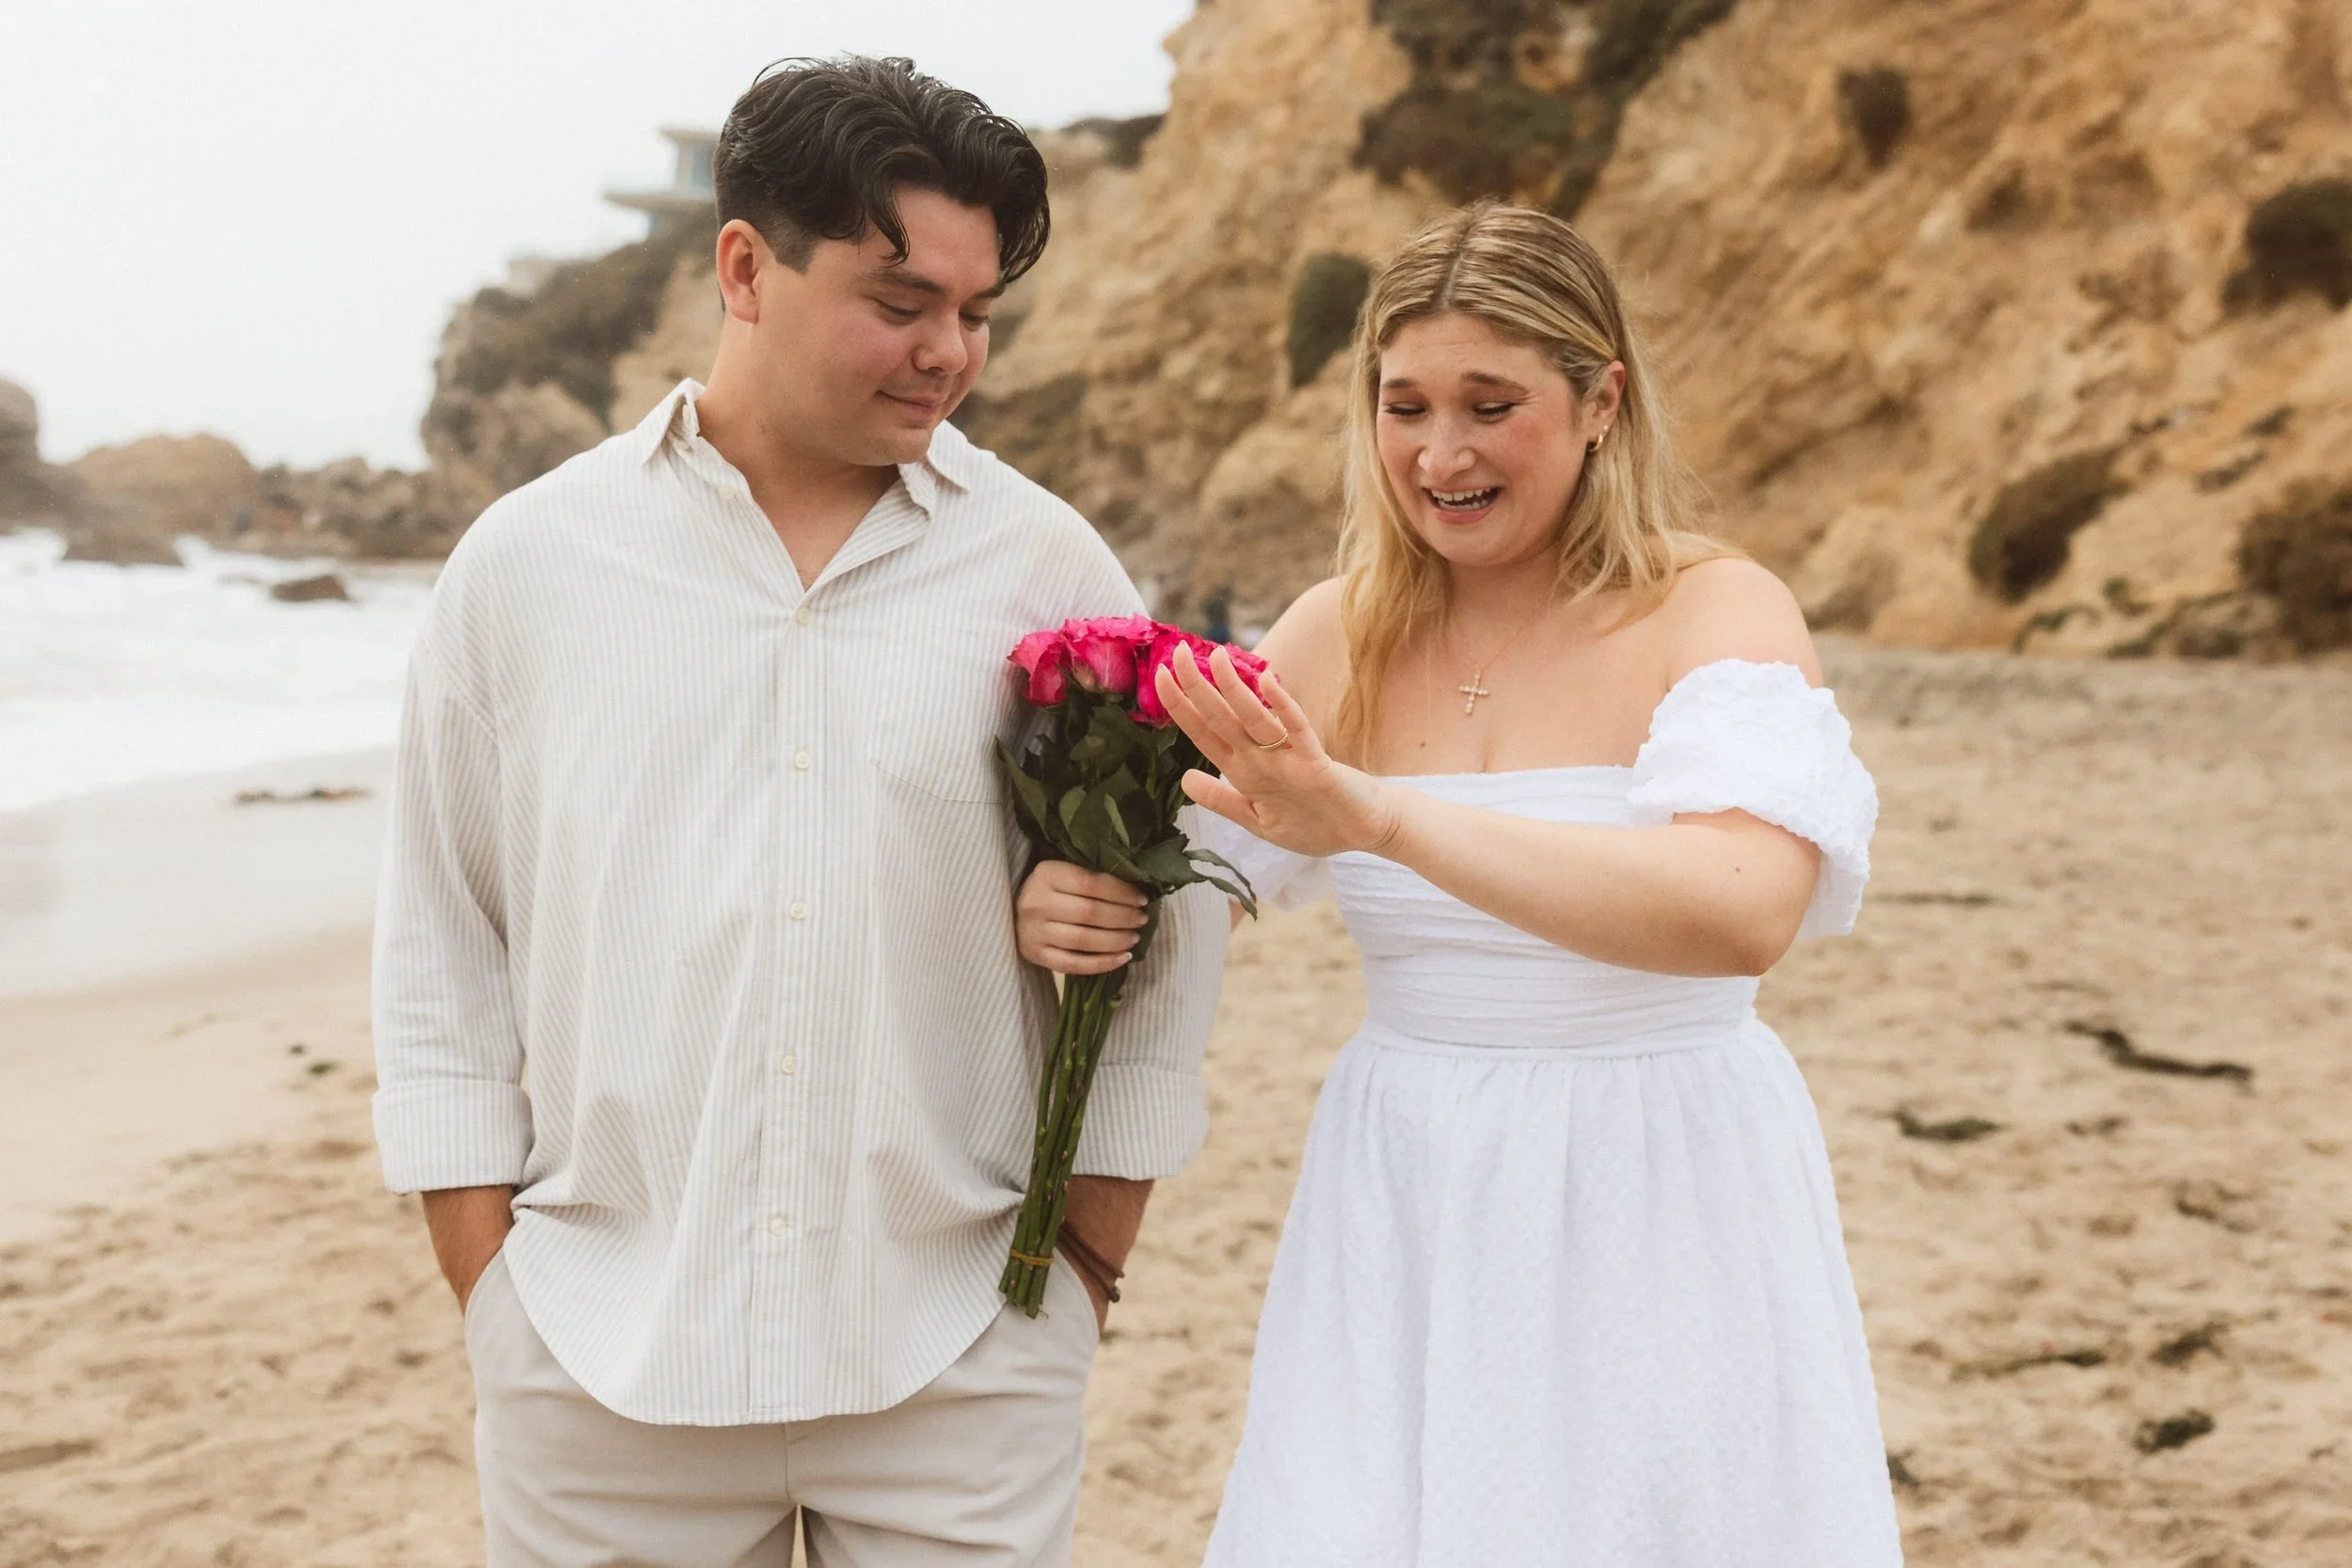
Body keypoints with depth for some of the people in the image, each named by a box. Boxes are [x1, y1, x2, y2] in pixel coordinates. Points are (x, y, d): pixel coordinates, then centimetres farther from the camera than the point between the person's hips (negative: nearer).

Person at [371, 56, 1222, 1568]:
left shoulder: (1048, 567, 0)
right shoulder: (525, 563, 2)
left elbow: (1163, 931, 5)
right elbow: (441, 960, 6)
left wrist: (1083, 1267, 3)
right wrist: (492, 1297, 3)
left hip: (962, 1369, 0)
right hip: (601, 1376, 1)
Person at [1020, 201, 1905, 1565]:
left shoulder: (1718, 612, -10)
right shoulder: (1338, 636, 2)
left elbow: (1745, 909, -28)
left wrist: (1383, 817, -37)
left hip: (1661, 1207, -3)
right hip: (1408, 1212, 3)